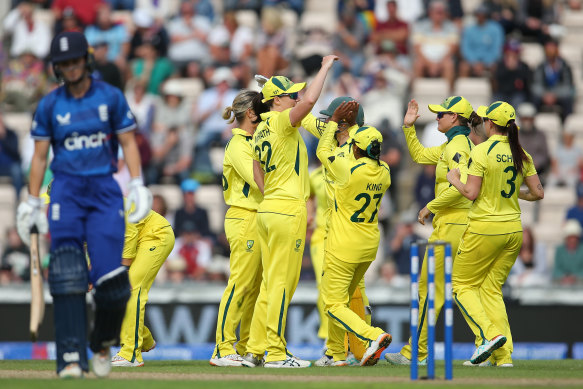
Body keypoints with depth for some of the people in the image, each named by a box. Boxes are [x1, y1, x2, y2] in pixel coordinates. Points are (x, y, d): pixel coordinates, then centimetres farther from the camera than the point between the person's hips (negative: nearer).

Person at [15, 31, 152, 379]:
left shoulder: (111, 97, 4)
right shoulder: (49, 105, 6)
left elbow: (128, 142, 6)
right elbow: (40, 155, 10)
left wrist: (137, 185, -5)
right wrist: (32, 203, 7)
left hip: (105, 188, 0)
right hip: (66, 190, 0)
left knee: (111, 276, -10)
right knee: (67, 275, -12)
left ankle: (103, 344, 17)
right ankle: (72, 358, -15)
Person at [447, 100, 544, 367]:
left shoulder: (481, 152, -13)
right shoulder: (521, 155, 4)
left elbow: (471, 193, -17)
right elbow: (538, 193, 4)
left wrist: (454, 179, 2)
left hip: (484, 229, -6)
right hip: (513, 230, 6)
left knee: (463, 285, 9)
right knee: (492, 288, 14)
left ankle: (489, 334, -14)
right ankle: (503, 355, 4)